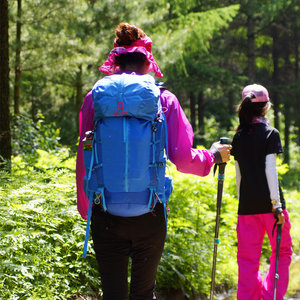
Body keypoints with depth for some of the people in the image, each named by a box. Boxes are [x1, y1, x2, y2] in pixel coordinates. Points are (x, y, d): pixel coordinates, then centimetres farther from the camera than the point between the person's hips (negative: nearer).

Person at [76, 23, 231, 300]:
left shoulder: (95, 98, 3)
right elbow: (182, 157, -4)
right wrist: (212, 156, 17)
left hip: (106, 215, 0)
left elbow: (84, 160, 3)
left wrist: (85, 209, 14)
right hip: (149, 215, 0)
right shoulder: (164, 99, 0)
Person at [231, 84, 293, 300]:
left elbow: (239, 173, 11)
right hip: (268, 203, -4)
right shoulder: (270, 133, -5)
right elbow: (270, 170, -11)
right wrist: (277, 205, -11)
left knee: (248, 259, 6)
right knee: (282, 252, 8)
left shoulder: (239, 136, 8)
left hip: (247, 205, 4)